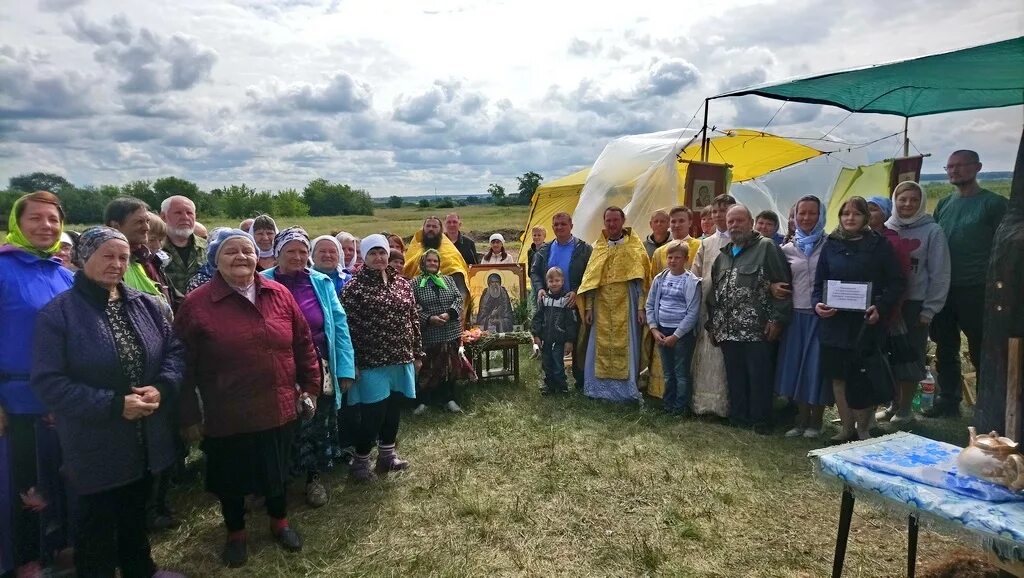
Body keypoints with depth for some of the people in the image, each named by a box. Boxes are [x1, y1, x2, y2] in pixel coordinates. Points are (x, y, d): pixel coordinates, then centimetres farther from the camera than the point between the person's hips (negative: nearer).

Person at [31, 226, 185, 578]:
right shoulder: (58, 312, -12)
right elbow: (47, 382, -17)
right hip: (95, 446, -5)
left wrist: (161, 387, -16)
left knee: (137, 514, 25)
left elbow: (175, 351, 4)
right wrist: (113, 404, -23)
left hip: (148, 440, 5)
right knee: (97, 524, 14)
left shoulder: (147, 305, 2)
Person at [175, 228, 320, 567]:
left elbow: (303, 344, 6)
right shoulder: (197, 304, -10)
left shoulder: (280, 295, -1)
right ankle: (235, 533, 41)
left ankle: (279, 522, 45)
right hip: (227, 416, -2)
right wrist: (190, 415, -5)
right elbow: (184, 365, -7)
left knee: (278, 470, 20)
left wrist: (310, 387, 6)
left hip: (278, 409, 3)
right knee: (231, 478, 16)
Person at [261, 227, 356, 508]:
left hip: (318, 369, 1)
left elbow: (339, 325, -2)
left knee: (317, 424, 13)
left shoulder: (322, 283, -2)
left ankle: (314, 477, 35)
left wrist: (345, 367, -6)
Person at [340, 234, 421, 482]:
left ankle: (387, 455, 33)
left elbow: (413, 320, 12)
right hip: (371, 363, -5)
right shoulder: (354, 287, -8)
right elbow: (348, 327, -11)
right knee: (373, 414, -1)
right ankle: (360, 462, 18)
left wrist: (417, 353, 11)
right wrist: (352, 363, -14)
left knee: (394, 410, 15)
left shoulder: (402, 283, 8)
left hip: (400, 360, 5)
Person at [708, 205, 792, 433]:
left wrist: (777, 319, -14)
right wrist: (713, 323, 17)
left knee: (759, 377, -1)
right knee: (734, 378, 12)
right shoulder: (723, 254, 19)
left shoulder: (767, 247, -1)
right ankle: (738, 419, 23)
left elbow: (783, 285, -8)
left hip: (758, 329, -6)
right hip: (728, 331, 6)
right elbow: (713, 292, 23)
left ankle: (761, 422, 12)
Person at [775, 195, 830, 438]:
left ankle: (815, 421, 17)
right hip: (796, 315, 3)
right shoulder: (787, 249, 9)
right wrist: (776, 289, -2)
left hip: (822, 315, -3)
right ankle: (802, 419, 20)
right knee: (795, 365, 6)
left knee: (817, 366, 2)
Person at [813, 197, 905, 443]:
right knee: (838, 377, 8)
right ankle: (847, 428, 23)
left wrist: (881, 307, -17)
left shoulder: (879, 245, 1)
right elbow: (819, 283, 9)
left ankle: (863, 430, 20)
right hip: (834, 323, 3)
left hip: (866, 323, -2)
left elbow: (895, 283, -1)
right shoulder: (831, 245, 8)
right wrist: (818, 304, -10)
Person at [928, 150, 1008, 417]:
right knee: (945, 350, 12)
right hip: (942, 289, 5)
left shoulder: (993, 203, -6)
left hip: (976, 291, -5)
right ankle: (947, 401, 23)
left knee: (980, 352, 3)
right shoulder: (943, 204, 11)